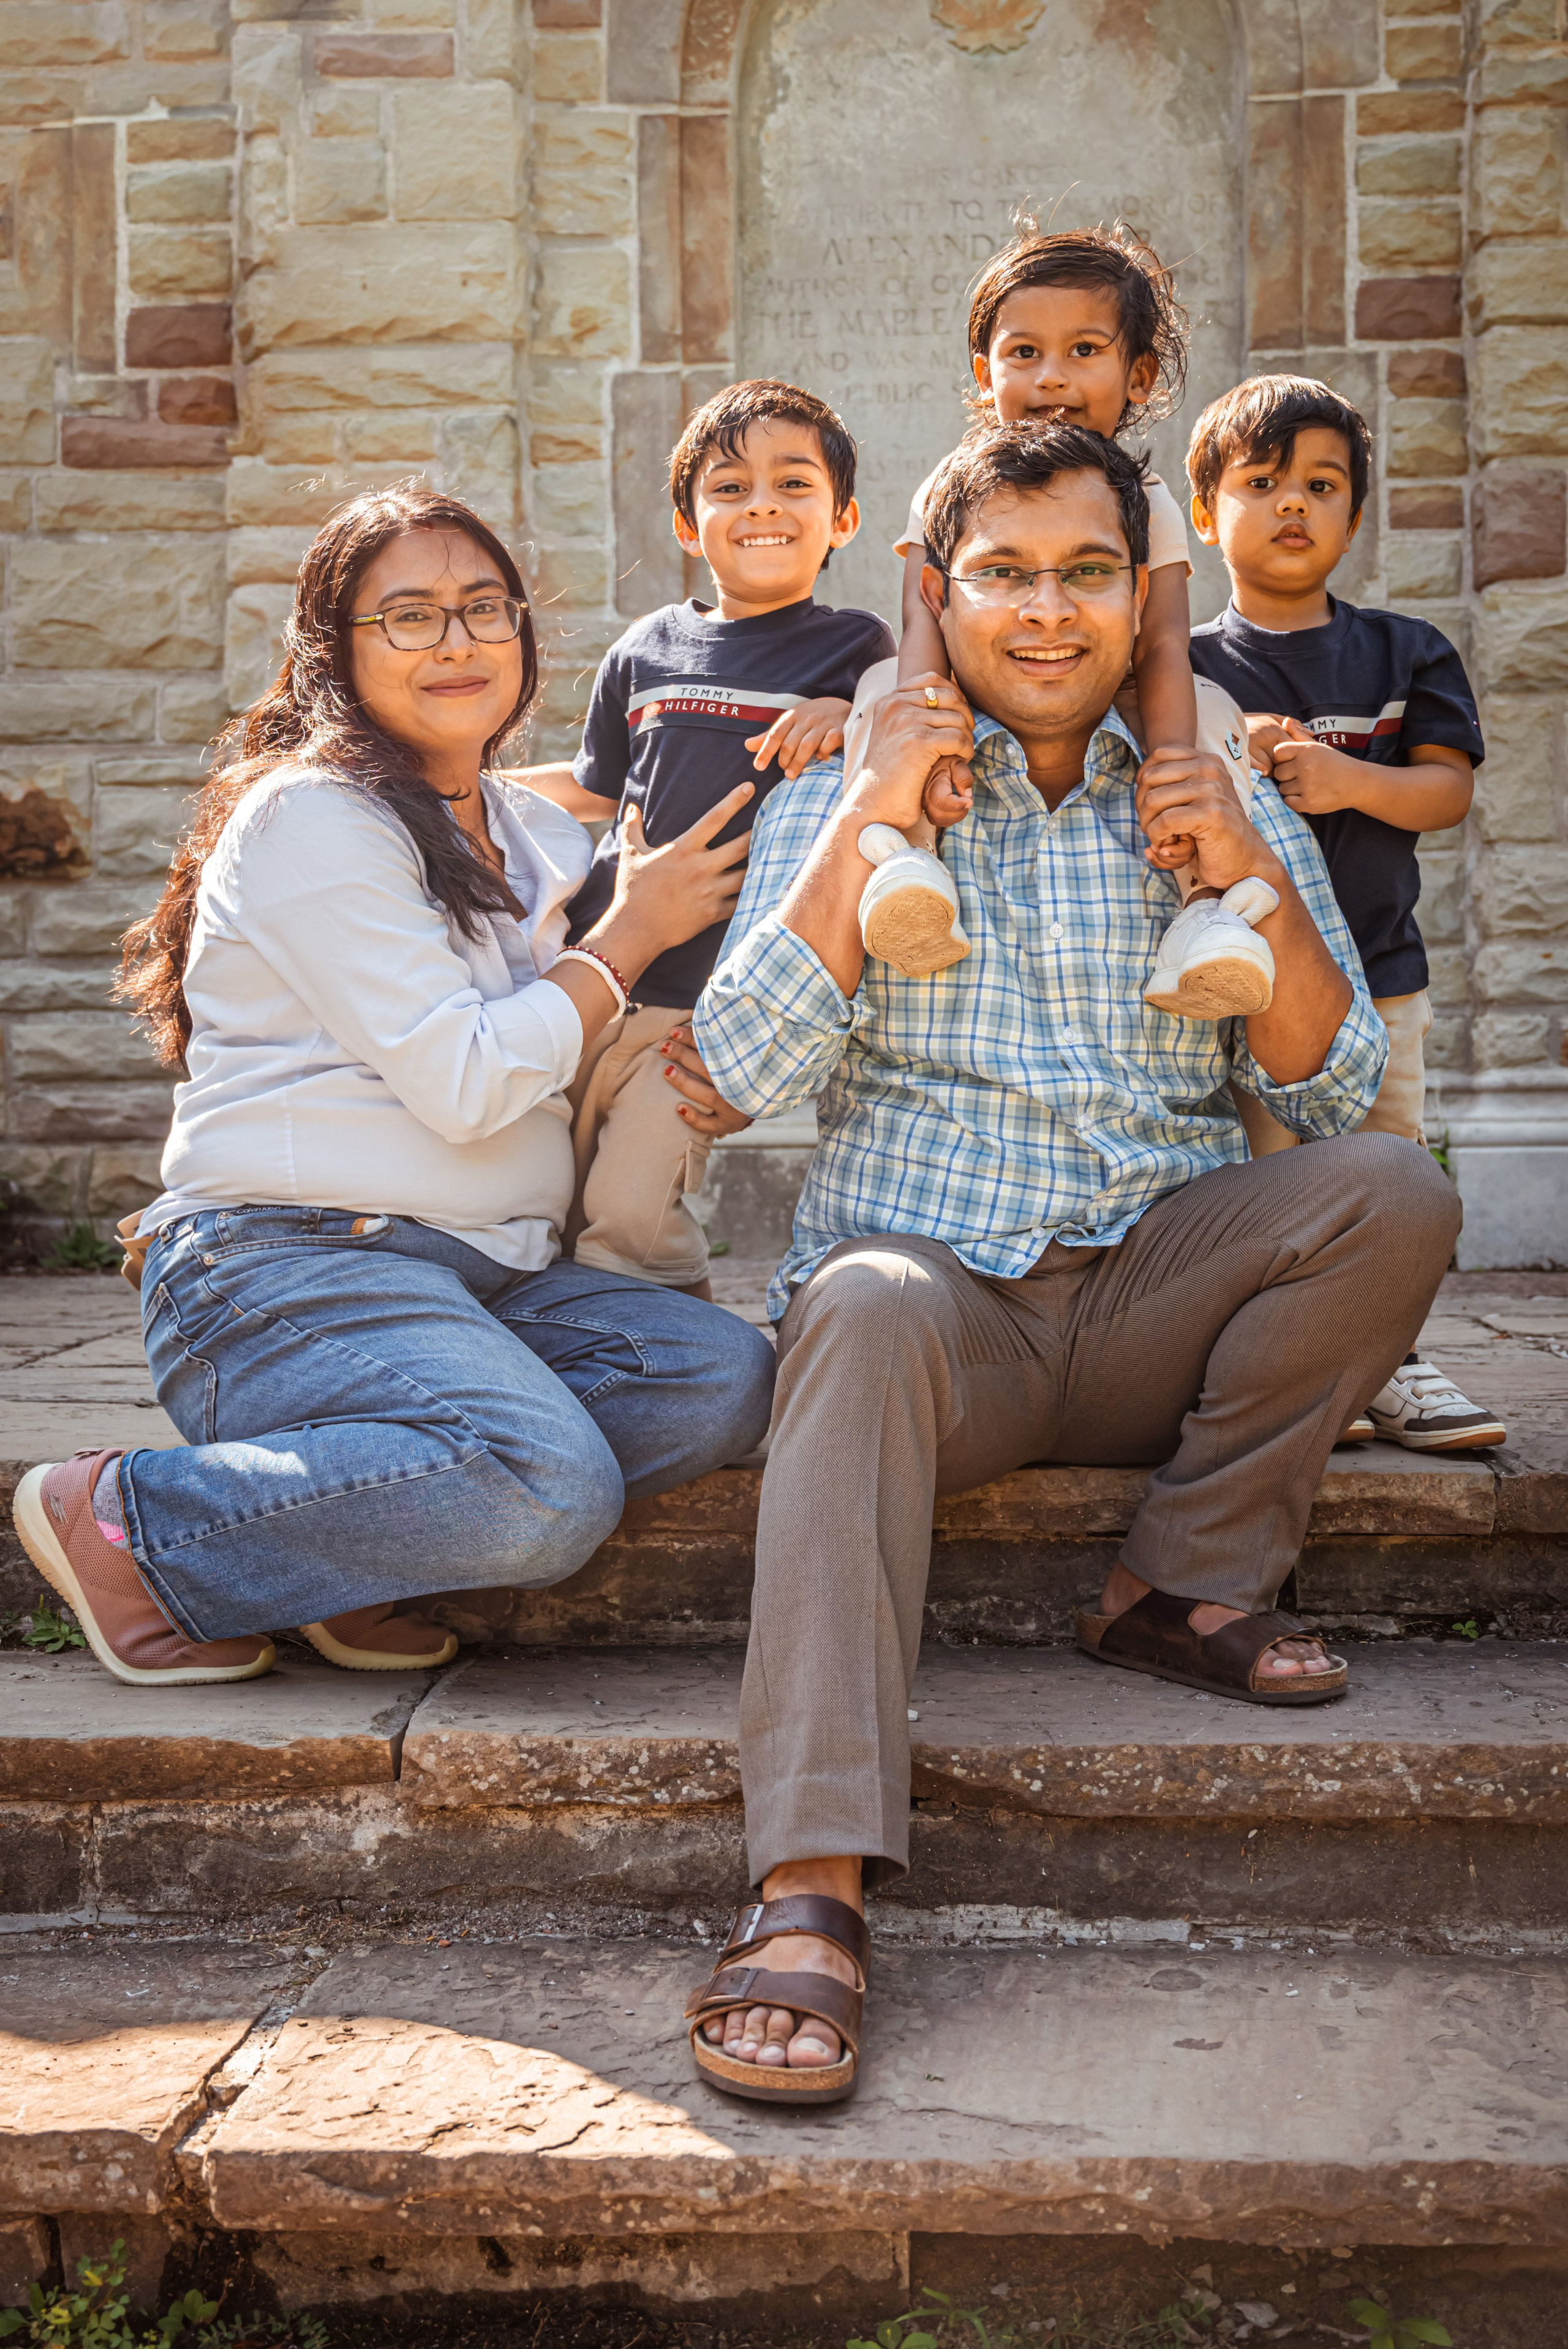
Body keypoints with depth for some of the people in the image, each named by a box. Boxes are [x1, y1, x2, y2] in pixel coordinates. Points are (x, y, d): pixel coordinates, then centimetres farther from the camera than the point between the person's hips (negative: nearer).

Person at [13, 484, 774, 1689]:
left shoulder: (534, 834, 17)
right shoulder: (311, 816, -8)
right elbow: (465, 1085, -15)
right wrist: (631, 934, -4)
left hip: (487, 1277, 8)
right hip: (285, 1269, -8)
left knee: (723, 1374, -17)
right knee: (549, 1490, -31)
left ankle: (342, 1534, -10)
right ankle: (132, 1521, -12)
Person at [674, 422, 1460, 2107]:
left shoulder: (1229, 814, 15)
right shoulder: (835, 804, 10)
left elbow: (1332, 1096, 7)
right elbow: (746, 1068, -5)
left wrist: (1254, 883, -8)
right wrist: (869, 816, -8)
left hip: (1157, 1296, 3)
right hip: (937, 1284, -2)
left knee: (1394, 1190, -23)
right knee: (866, 1306, -37)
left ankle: (1185, 1584, -8)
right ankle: (810, 1890, -43)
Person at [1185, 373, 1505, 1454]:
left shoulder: (1405, 653, 10)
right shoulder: (1188, 665, 3)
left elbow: (1449, 789, 0)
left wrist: (1345, 778, -16)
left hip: (1379, 969, 3)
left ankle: (1386, 1359, 18)